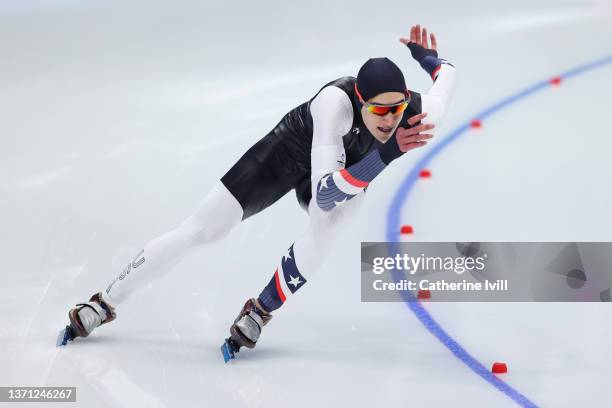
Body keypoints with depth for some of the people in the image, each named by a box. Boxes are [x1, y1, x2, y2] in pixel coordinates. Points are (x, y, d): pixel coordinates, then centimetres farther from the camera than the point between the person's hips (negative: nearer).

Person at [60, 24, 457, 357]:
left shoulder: (417, 117, -32)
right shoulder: (336, 101, -43)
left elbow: (447, 74, -5)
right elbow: (324, 193, -50)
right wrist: (385, 154, -57)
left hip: (350, 167, 2)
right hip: (291, 151, -2)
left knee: (329, 225, -34)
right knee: (200, 230, -1)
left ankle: (259, 312, -11)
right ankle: (105, 303, 17)